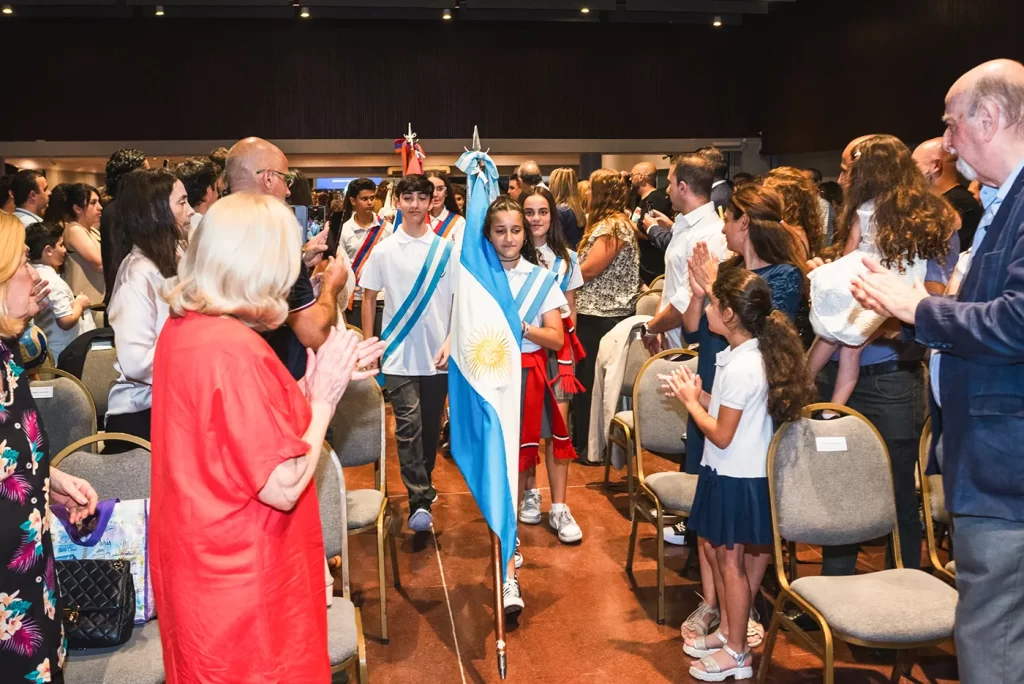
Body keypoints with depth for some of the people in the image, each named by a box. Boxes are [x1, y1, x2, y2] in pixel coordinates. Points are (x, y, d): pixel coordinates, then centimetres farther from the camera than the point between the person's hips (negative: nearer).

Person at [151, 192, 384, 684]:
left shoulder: (181, 327, 1)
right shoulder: (235, 351, -28)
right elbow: (284, 488, -25)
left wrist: (317, 381, 4)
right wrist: (324, 396, -15)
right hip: (241, 575, -9)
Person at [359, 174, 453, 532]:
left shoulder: (447, 249, 1)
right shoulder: (384, 250, 1)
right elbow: (369, 298, 8)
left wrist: (451, 341, -6)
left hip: (437, 354, 1)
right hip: (398, 354, -1)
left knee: (431, 427, 12)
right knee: (408, 426, -9)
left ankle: (423, 487, 31)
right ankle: (420, 501, -7)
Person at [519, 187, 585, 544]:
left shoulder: (566, 258, 9)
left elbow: (570, 310, 14)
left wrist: (567, 345, 7)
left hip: (556, 349, 2)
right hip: (519, 349, -2)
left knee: (557, 427, -3)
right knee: (524, 426, 6)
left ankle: (559, 509, 2)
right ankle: (529, 492, 26)